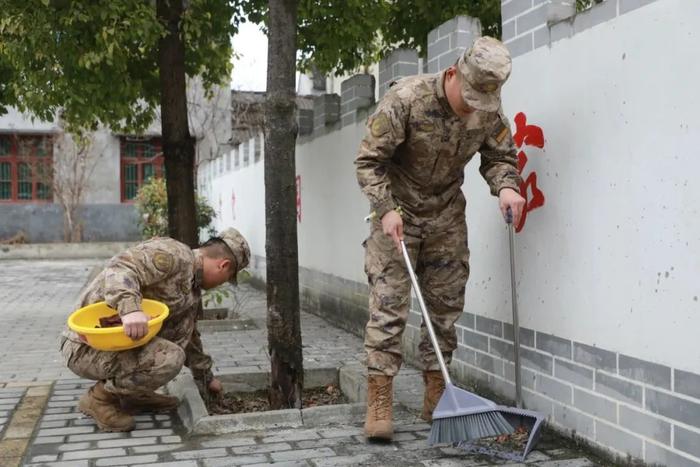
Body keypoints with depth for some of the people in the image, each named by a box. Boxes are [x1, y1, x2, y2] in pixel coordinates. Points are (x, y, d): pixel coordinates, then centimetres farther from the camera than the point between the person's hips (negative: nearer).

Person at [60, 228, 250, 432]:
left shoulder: (193, 287, 15)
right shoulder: (174, 254, -15)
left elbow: (189, 336, 28)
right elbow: (120, 268, -30)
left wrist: (206, 378, 36)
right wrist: (130, 308, -46)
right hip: (87, 348, -10)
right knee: (170, 358, -27)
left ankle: (134, 395, 11)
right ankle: (99, 397, -4)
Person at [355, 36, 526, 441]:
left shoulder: (489, 110, -9)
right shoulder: (405, 99, -23)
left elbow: (499, 155, 4)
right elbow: (369, 160, -17)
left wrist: (506, 186, -17)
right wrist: (387, 208, -26)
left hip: (447, 216, 5)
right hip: (398, 213, -4)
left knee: (446, 305, 7)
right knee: (389, 305, -8)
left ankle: (436, 396, 19)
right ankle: (379, 402, -2)